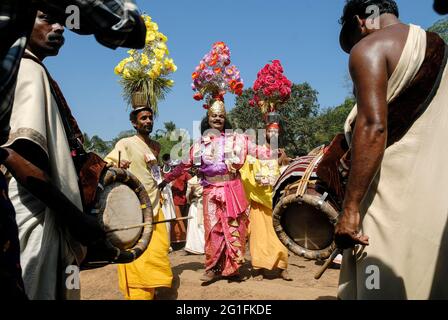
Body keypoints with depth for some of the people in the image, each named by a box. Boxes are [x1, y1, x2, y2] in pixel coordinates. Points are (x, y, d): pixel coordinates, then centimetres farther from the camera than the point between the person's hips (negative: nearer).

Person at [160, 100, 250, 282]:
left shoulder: (235, 139, 5)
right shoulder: (200, 144, 11)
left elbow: (237, 162, -6)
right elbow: (184, 165, 15)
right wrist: (166, 179, 16)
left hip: (232, 189, -1)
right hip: (211, 191, 2)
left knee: (233, 228, 1)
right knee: (213, 229, 2)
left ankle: (232, 267, 12)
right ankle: (213, 267, 10)